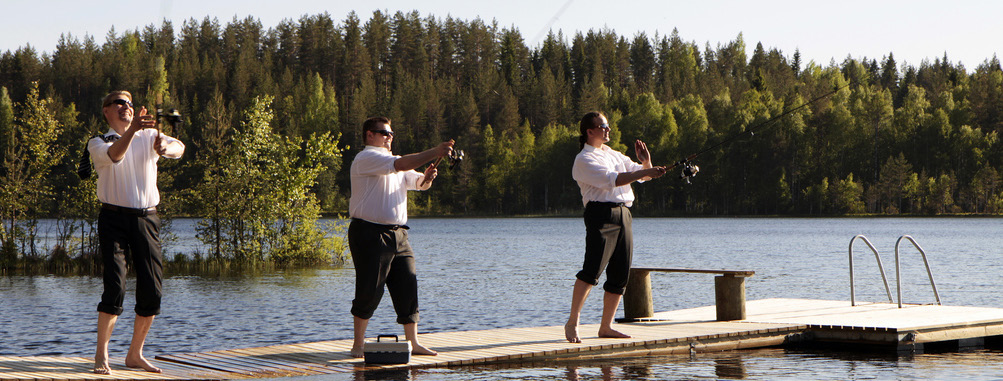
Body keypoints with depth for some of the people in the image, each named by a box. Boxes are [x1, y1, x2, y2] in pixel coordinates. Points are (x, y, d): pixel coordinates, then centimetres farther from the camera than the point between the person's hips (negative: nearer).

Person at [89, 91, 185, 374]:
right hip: (114, 218, -3)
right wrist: (132, 130, -36)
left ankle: (135, 354, 16)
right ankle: (101, 355, -8)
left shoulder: (149, 136, 14)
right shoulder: (97, 143, 6)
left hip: (147, 219, 3)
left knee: (152, 290, 1)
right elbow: (114, 154, -19)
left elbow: (179, 148, -6)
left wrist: (165, 148, -30)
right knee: (115, 286, -16)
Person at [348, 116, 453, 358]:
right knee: (370, 290, -7)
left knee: (408, 286, 4)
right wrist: (434, 153, -23)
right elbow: (401, 164, -21)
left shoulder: (392, 161, 23)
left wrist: (426, 178, -6)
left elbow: (417, 182, 18)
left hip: (397, 234, 8)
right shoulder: (366, 158, -6)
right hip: (370, 233, -8)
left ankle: (413, 342, 10)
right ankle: (358, 345, 3)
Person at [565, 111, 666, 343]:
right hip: (601, 213, -8)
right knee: (592, 270, -18)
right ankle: (572, 323, -15)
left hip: (623, 214, 8)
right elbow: (612, 180, -17)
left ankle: (606, 326, 10)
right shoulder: (584, 160, -3)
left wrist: (646, 162, 3)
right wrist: (644, 171, -22)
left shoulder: (614, 155, 23)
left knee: (620, 274, 5)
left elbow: (643, 174, 25)